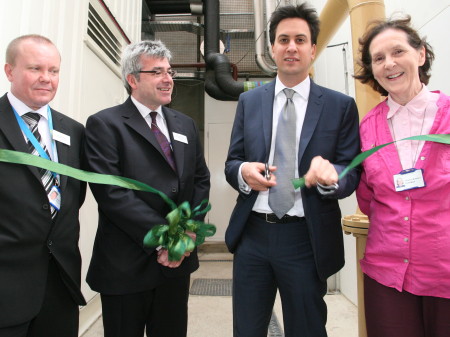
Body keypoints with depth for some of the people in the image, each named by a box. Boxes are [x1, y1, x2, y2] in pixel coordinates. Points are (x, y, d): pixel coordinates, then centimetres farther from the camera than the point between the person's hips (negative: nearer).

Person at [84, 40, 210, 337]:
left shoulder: (185, 125, 11)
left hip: (178, 258, 5)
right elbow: (110, 191, -17)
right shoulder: (104, 124, -7)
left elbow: (201, 179, 9)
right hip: (126, 264, -4)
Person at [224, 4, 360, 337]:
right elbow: (231, 163, 7)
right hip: (252, 234, 2)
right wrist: (244, 171, -16)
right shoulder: (248, 101, 7)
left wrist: (330, 174, -24)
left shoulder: (341, 106, 0)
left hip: (307, 239, -1)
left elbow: (353, 173, -1)